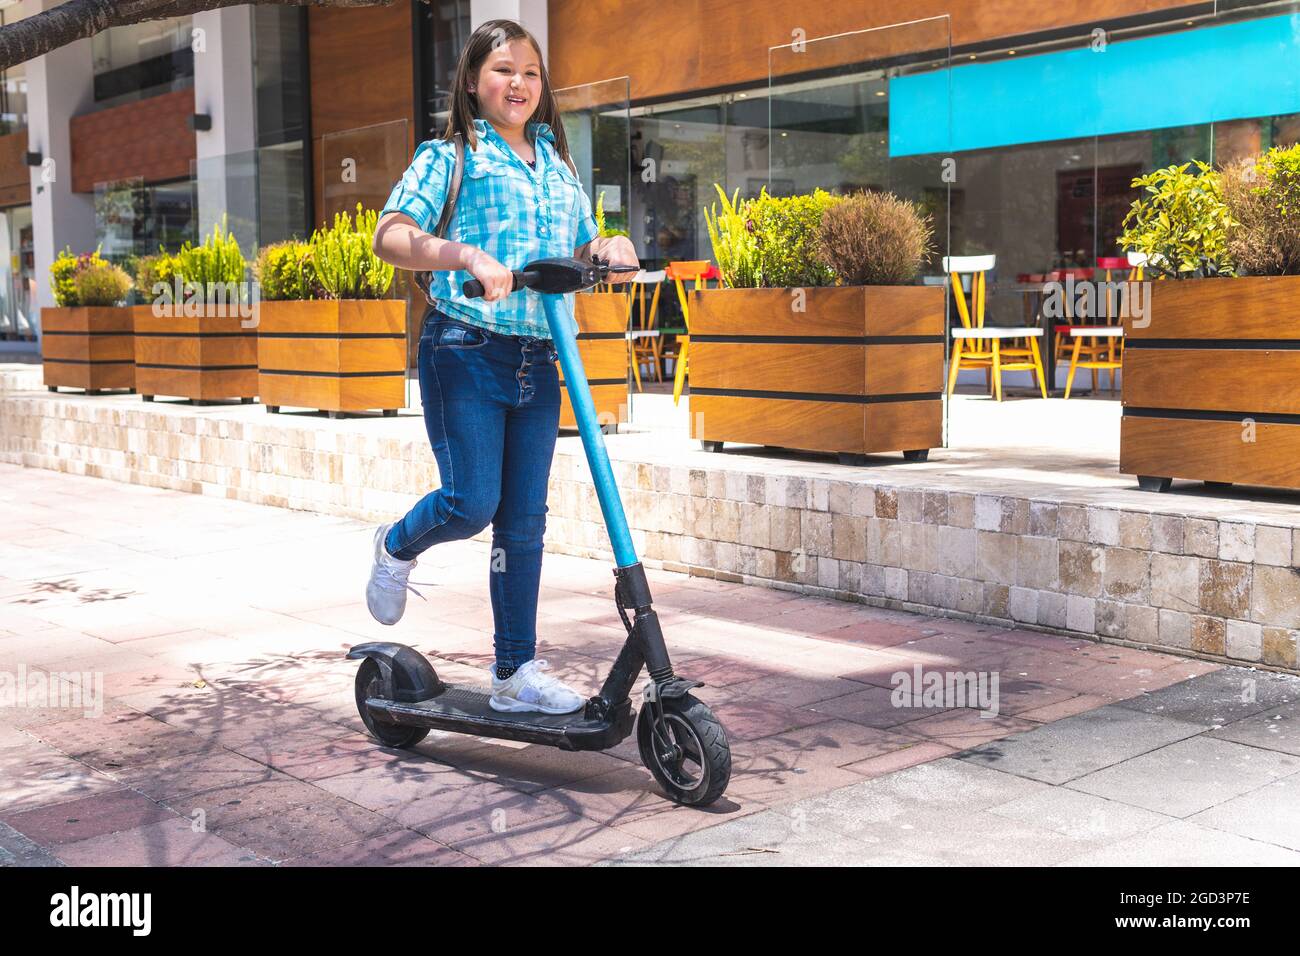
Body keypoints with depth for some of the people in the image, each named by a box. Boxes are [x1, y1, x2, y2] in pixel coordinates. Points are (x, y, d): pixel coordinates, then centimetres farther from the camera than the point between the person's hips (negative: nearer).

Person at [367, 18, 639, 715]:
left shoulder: (557, 167, 17)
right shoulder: (449, 157, 0)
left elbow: (584, 251, 19)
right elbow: (390, 236, -12)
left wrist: (611, 250, -5)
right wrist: (466, 256, -28)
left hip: (538, 362, 5)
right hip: (466, 351, -5)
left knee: (524, 521, 5)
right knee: (472, 502, -11)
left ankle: (515, 674, 13)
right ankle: (396, 548, 25)